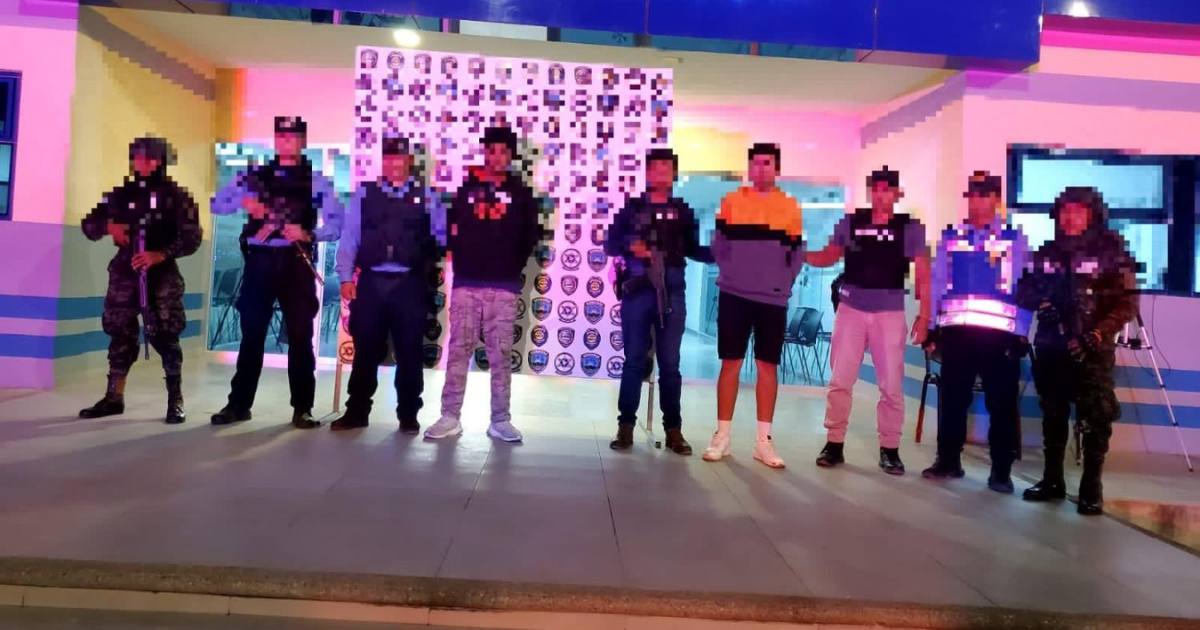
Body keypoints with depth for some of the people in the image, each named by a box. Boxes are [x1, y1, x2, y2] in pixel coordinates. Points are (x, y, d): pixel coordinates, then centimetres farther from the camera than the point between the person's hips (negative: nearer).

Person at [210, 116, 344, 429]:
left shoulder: (315, 181, 6)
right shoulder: (255, 176, 11)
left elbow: (336, 225, -2)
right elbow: (217, 204, 7)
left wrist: (308, 234, -19)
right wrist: (244, 203, -12)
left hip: (296, 263, -1)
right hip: (260, 261, 1)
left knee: (300, 336, 2)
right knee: (252, 334, 4)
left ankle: (302, 408, 9)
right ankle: (239, 404, 13)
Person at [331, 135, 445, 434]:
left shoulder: (426, 195, 5)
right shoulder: (364, 193, 6)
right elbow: (349, 237, 5)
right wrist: (346, 277, -1)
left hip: (410, 284, 0)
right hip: (371, 282, 1)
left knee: (409, 352, 6)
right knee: (366, 350, 8)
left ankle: (408, 415, 18)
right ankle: (357, 411, 20)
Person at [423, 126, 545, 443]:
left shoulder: (521, 193, 8)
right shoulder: (465, 189, 9)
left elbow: (531, 235, 9)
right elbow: (450, 228, 10)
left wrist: (515, 265, 2)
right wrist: (458, 258, 2)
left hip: (504, 286, 0)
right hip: (465, 283, 1)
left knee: (501, 354, 2)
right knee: (458, 350, 2)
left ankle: (500, 420, 9)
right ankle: (450, 417, 8)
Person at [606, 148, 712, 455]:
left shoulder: (684, 211, 10)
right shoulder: (631, 207, 7)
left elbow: (694, 250, 9)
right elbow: (610, 244, 6)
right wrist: (630, 247, -14)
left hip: (672, 293, 1)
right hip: (637, 291, -1)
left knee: (670, 362, 4)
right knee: (634, 359, 3)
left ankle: (673, 429, 10)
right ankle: (626, 425, 10)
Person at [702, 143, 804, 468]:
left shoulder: (790, 206, 8)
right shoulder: (731, 201, 7)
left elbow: (796, 254, 8)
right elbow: (718, 245, 6)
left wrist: (783, 284, -3)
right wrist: (731, 273, -4)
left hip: (773, 299, 1)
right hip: (734, 294, -1)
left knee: (768, 366, 3)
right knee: (731, 363, 2)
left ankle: (764, 441, 10)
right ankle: (722, 436, 10)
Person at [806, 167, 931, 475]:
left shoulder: (910, 227, -1)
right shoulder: (849, 223, 2)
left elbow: (923, 274, -1)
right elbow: (829, 256, 13)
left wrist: (923, 316, -7)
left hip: (890, 314, -1)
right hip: (851, 310, 1)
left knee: (892, 385, 4)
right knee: (840, 380, 5)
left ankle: (889, 449, 17)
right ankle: (834, 444, 15)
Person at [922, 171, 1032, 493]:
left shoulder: (1015, 239, 3)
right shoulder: (950, 237, 9)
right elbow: (937, 284, 10)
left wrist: (1021, 334, -6)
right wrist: (933, 328, 6)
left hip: (1001, 333, -2)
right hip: (955, 330, 2)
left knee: (1001, 403, 5)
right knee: (952, 399, 10)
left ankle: (1001, 470, 15)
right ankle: (948, 460, 22)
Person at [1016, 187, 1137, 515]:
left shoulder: (1112, 252, -4)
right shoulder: (1046, 252, 7)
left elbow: (1127, 303, -8)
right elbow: (1023, 290, 11)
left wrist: (1098, 334, -20)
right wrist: (1040, 302, -10)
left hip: (1092, 349, -4)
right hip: (1051, 346, 4)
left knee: (1095, 419, -3)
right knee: (1053, 414, 11)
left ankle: (1092, 487, 8)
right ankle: (1052, 479, 23)